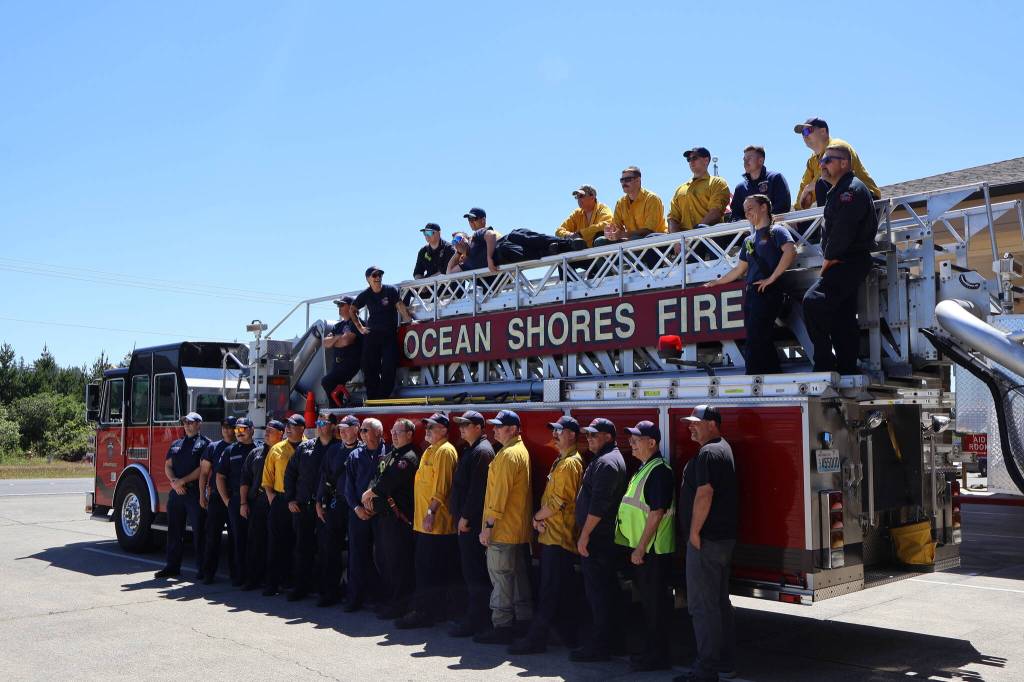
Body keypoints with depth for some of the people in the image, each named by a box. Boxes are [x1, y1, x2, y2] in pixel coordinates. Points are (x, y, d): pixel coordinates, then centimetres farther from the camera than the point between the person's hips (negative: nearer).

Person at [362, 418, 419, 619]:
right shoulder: (389, 456, 19)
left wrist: (368, 494, -5)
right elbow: (377, 478, 14)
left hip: (398, 516, -10)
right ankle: (388, 601, 25)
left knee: (398, 562, -5)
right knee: (385, 560, 15)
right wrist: (370, 496, -5)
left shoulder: (408, 458, -12)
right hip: (381, 513, 10)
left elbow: (388, 482, -18)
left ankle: (399, 606, 1)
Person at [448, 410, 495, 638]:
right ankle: (474, 615, 21)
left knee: (474, 571, -6)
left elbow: (477, 489, -21)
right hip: (466, 519, 10)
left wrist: (465, 517, -20)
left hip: (472, 522, -10)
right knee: (470, 569, 14)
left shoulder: (482, 451, -14)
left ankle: (476, 620, -2)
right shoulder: (469, 450, 18)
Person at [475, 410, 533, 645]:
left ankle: (501, 627, 1)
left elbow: (499, 493, -21)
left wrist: (488, 525, -18)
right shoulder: (522, 451, 15)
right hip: (519, 528, 10)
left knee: (501, 578, -4)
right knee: (519, 577, 14)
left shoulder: (508, 454, -16)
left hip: (503, 529, -10)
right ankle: (524, 622, 21)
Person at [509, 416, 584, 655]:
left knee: (550, 590, -5)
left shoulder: (570, 463, -15)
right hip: (552, 534, 10)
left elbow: (559, 501, -19)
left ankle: (536, 638, -2)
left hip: (558, 536, -10)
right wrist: (541, 518, 2)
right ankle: (568, 635, 21)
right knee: (560, 590, 14)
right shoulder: (561, 461, 18)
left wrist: (537, 517, -5)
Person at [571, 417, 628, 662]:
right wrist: (586, 534, 23)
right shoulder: (609, 459, 19)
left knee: (597, 591, -6)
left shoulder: (606, 462, -16)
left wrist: (584, 536, -19)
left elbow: (598, 504, -22)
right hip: (604, 538, 11)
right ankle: (603, 641, 22)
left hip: (598, 539, -11)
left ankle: (598, 646, -2)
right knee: (604, 590, 14)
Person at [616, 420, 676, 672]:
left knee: (655, 603, -2)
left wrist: (641, 547, -20)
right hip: (641, 548, 10)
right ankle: (650, 651, 24)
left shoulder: (659, 470, -16)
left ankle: (657, 657, 5)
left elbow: (657, 512, -21)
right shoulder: (644, 469, 16)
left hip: (652, 549, -10)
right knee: (647, 601, 15)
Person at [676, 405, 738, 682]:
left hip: (706, 540, -11)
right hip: (724, 538, 11)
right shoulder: (724, 449, 17)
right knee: (720, 602, 16)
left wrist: (694, 532, -19)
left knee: (702, 605, -6)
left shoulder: (708, 453, -16)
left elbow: (704, 495, -25)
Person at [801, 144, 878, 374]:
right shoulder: (838, 191, 22)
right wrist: (828, 264, 11)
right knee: (842, 318, 11)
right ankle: (847, 369, 16)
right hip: (844, 264, 11)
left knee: (813, 301, -22)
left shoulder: (851, 189, -11)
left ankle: (824, 365, -20)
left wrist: (827, 263, -14)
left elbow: (842, 231, -20)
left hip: (850, 262, -11)